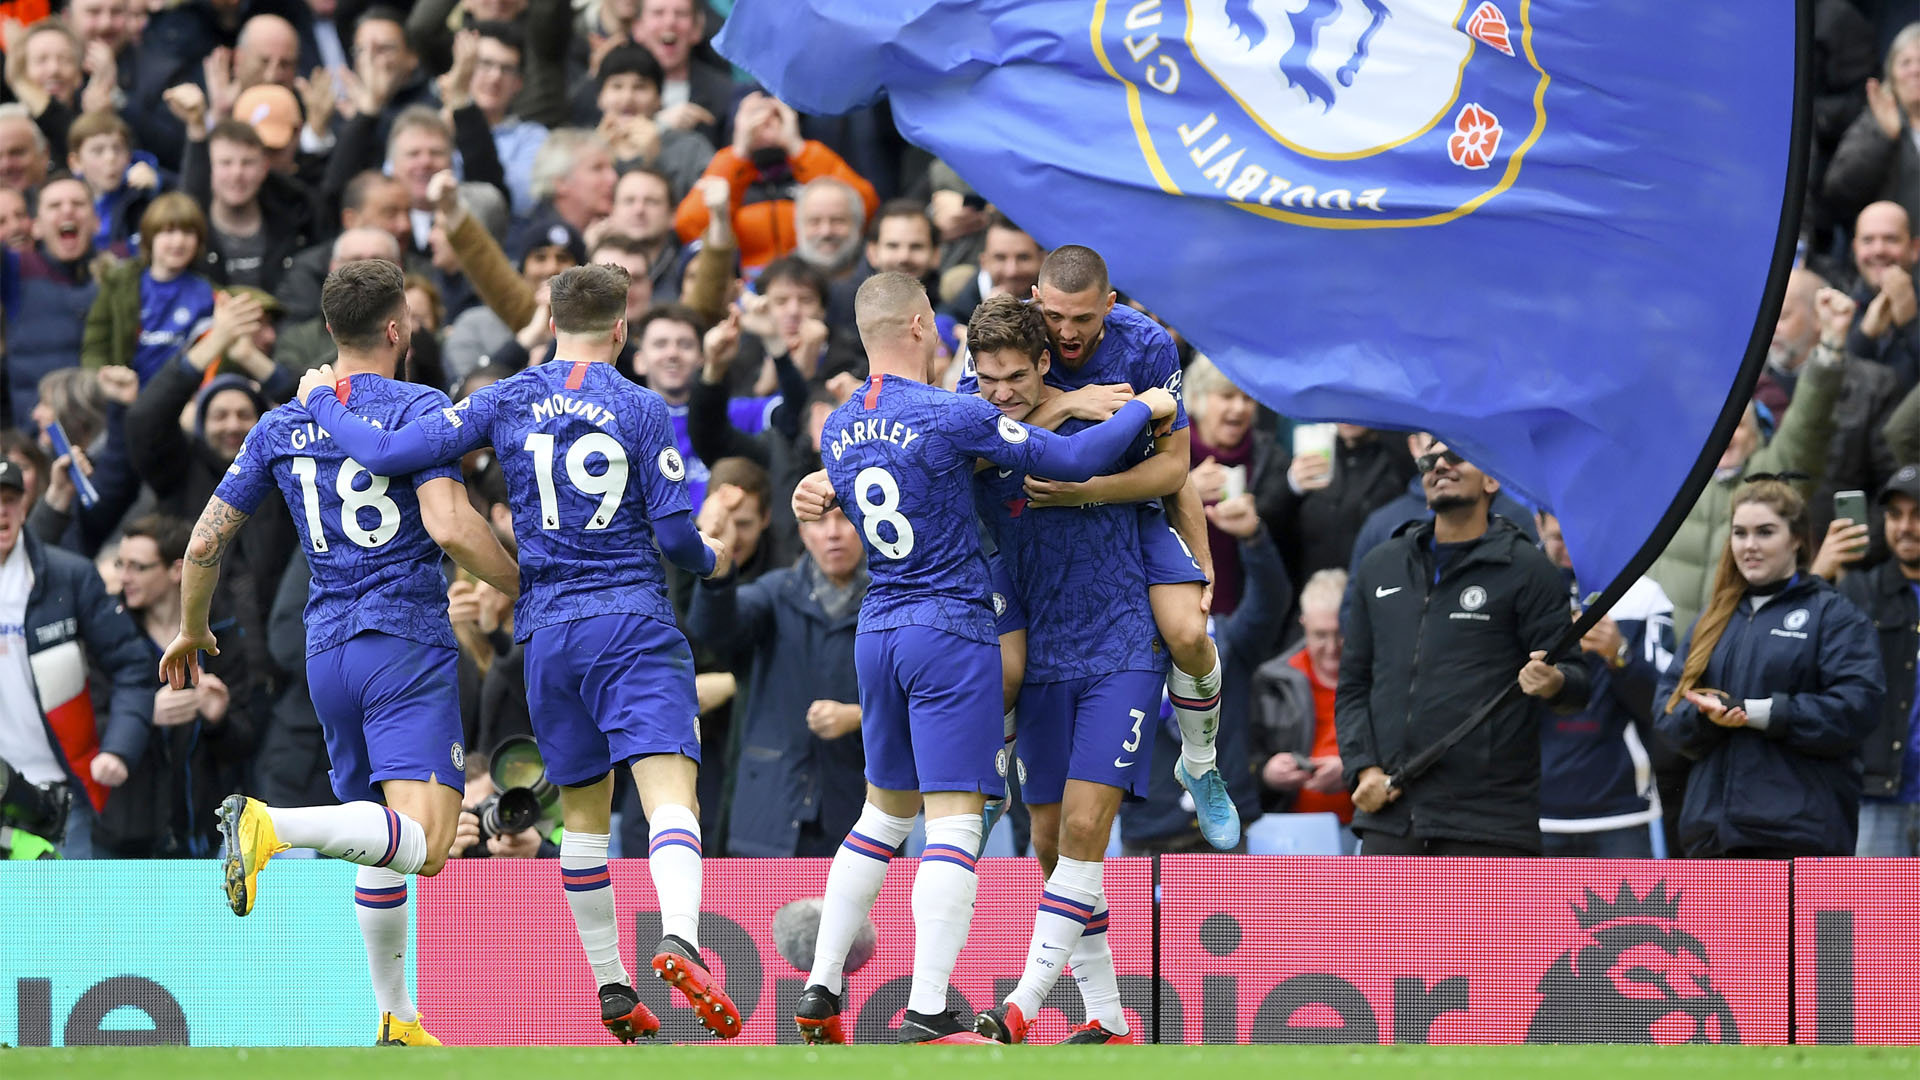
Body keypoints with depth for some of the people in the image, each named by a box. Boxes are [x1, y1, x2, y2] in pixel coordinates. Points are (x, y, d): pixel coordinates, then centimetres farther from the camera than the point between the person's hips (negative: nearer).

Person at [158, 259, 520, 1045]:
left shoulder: (282, 427, 10)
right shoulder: (418, 409, -5)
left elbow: (205, 543, 13)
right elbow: (450, 528, -18)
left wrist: (192, 632, 30)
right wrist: (527, 589, -4)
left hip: (328, 652, 6)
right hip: (408, 642, -6)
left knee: (381, 842, 21)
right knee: (425, 845, -19)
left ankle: (396, 1020, 20)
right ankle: (272, 825, -38)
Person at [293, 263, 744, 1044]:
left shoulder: (506, 402, 5)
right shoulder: (641, 409, -1)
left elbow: (391, 453, -1)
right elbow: (675, 533, -3)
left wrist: (322, 402, 17)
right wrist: (710, 562, 21)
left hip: (547, 630, 3)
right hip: (633, 626, -3)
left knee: (585, 814, 15)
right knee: (670, 794, -15)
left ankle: (612, 993, 18)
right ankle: (679, 940, -40)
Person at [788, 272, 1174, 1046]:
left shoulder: (838, 431, 7)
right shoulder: (951, 416, -14)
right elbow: (1072, 460, -12)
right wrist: (1142, 409, 3)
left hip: (878, 630, 7)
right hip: (951, 632, -7)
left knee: (884, 812, 19)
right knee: (953, 820, -7)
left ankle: (819, 991, 15)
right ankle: (926, 1015, -16)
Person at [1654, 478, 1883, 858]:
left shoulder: (1834, 616, 0)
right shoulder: (1713, 620, 19)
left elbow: (1855, 706, -12)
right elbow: (1667, 707, 14)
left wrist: (1759, 713, -16)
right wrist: (1704, 714, -9)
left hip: (1798, 828, -6)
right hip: (1713, 824, 6)